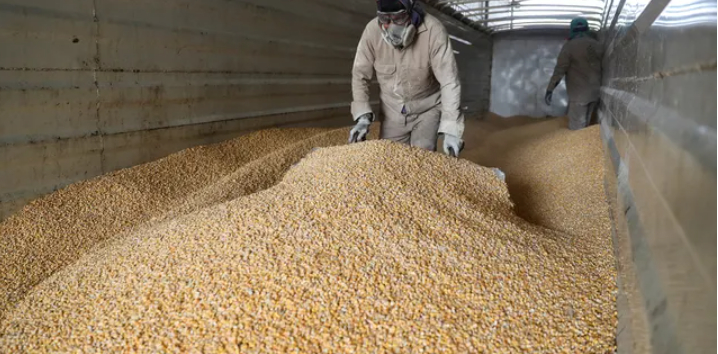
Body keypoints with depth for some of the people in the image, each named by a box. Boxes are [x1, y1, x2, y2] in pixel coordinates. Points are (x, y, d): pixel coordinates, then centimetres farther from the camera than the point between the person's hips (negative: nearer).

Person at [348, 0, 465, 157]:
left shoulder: (433, 30, -27)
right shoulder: (372, 31, -20)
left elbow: (449, 82, -27)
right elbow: (360, 76, -8)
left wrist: (450, 130, -34)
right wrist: (363, 117, -20)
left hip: (427, 108, -2)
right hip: (393, 110, 3)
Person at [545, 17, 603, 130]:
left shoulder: (569, 46, -12)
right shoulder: (597, 45, 6)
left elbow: (560, 69, -15)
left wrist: (550, 89, -12)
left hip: (578, 93, -6)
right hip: (595, 92, 6)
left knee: (576, 128, -3)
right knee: (585, 126, 17)